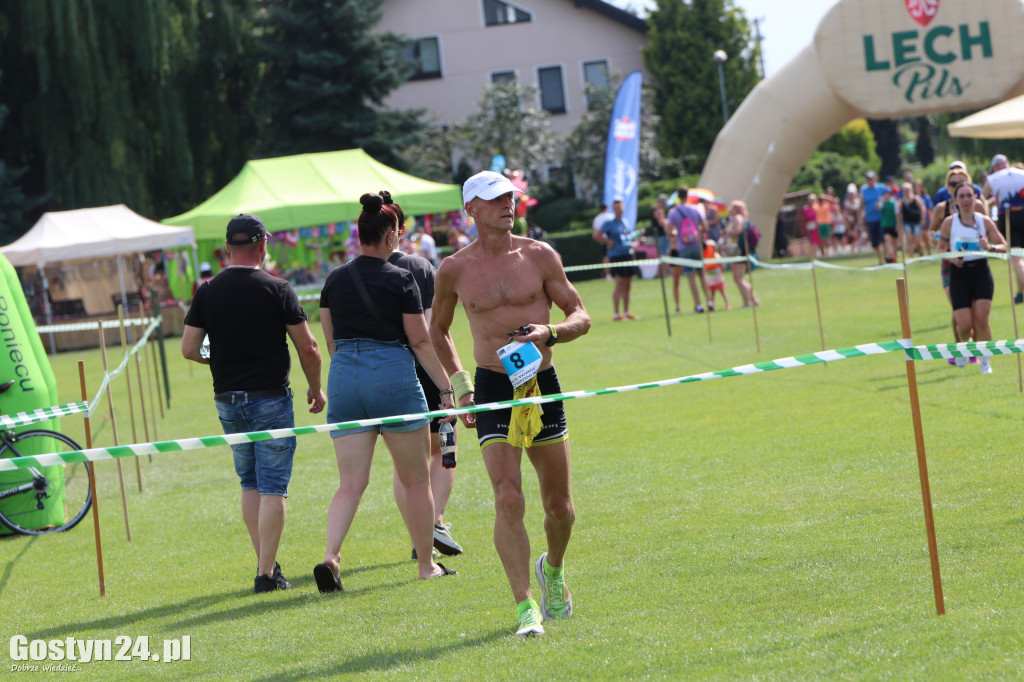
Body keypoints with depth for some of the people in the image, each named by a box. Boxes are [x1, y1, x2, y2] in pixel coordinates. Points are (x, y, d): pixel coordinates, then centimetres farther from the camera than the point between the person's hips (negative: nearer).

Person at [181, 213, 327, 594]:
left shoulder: (208, 292, 0)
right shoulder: (277, 290, -8)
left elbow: (188, 349, 0)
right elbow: (308, 348, -6)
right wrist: (315, 389, 10)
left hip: (227, 402, 4)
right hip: (271, 399, -4)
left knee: (250, 484, 17)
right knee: (273, 487, -1)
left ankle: (265, 563, 16)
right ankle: (267, 573, -5)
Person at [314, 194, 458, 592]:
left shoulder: (335, 281, 6)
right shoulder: (401, 280, -7)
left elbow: (331, 341, 12)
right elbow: (421, 341, -5)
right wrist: (446, 388, 1)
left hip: (344, 378, 4)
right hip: (393, 376, -4)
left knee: (350, 484, 2)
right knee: (416, 480, 10)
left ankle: (330, 555, -20)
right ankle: (426, 564, 19)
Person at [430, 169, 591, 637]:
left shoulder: (539, 256, 1)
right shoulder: (454, 270, 0)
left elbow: (581, 317, 4)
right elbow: (438, 330, 17)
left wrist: (551, 332, -16)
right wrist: (460, 384, 9)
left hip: (542, 385, 2)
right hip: (492, 387, -2)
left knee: (560, 506, 8)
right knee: (508, 501, -15)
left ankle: (553, 570, 39)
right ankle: (525, 606, -10)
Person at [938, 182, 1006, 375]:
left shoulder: (984, 221, 1)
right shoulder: (949, 222, -1)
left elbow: (1004, 246, 3)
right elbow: (940, 248, 8)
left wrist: (990, 247, -18)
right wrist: (951, 257, -13)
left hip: (981, 273, 0)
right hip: (959, 273, 0)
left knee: (981, 319, -10)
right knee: (965, 324, -8)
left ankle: (985, 361, 6)